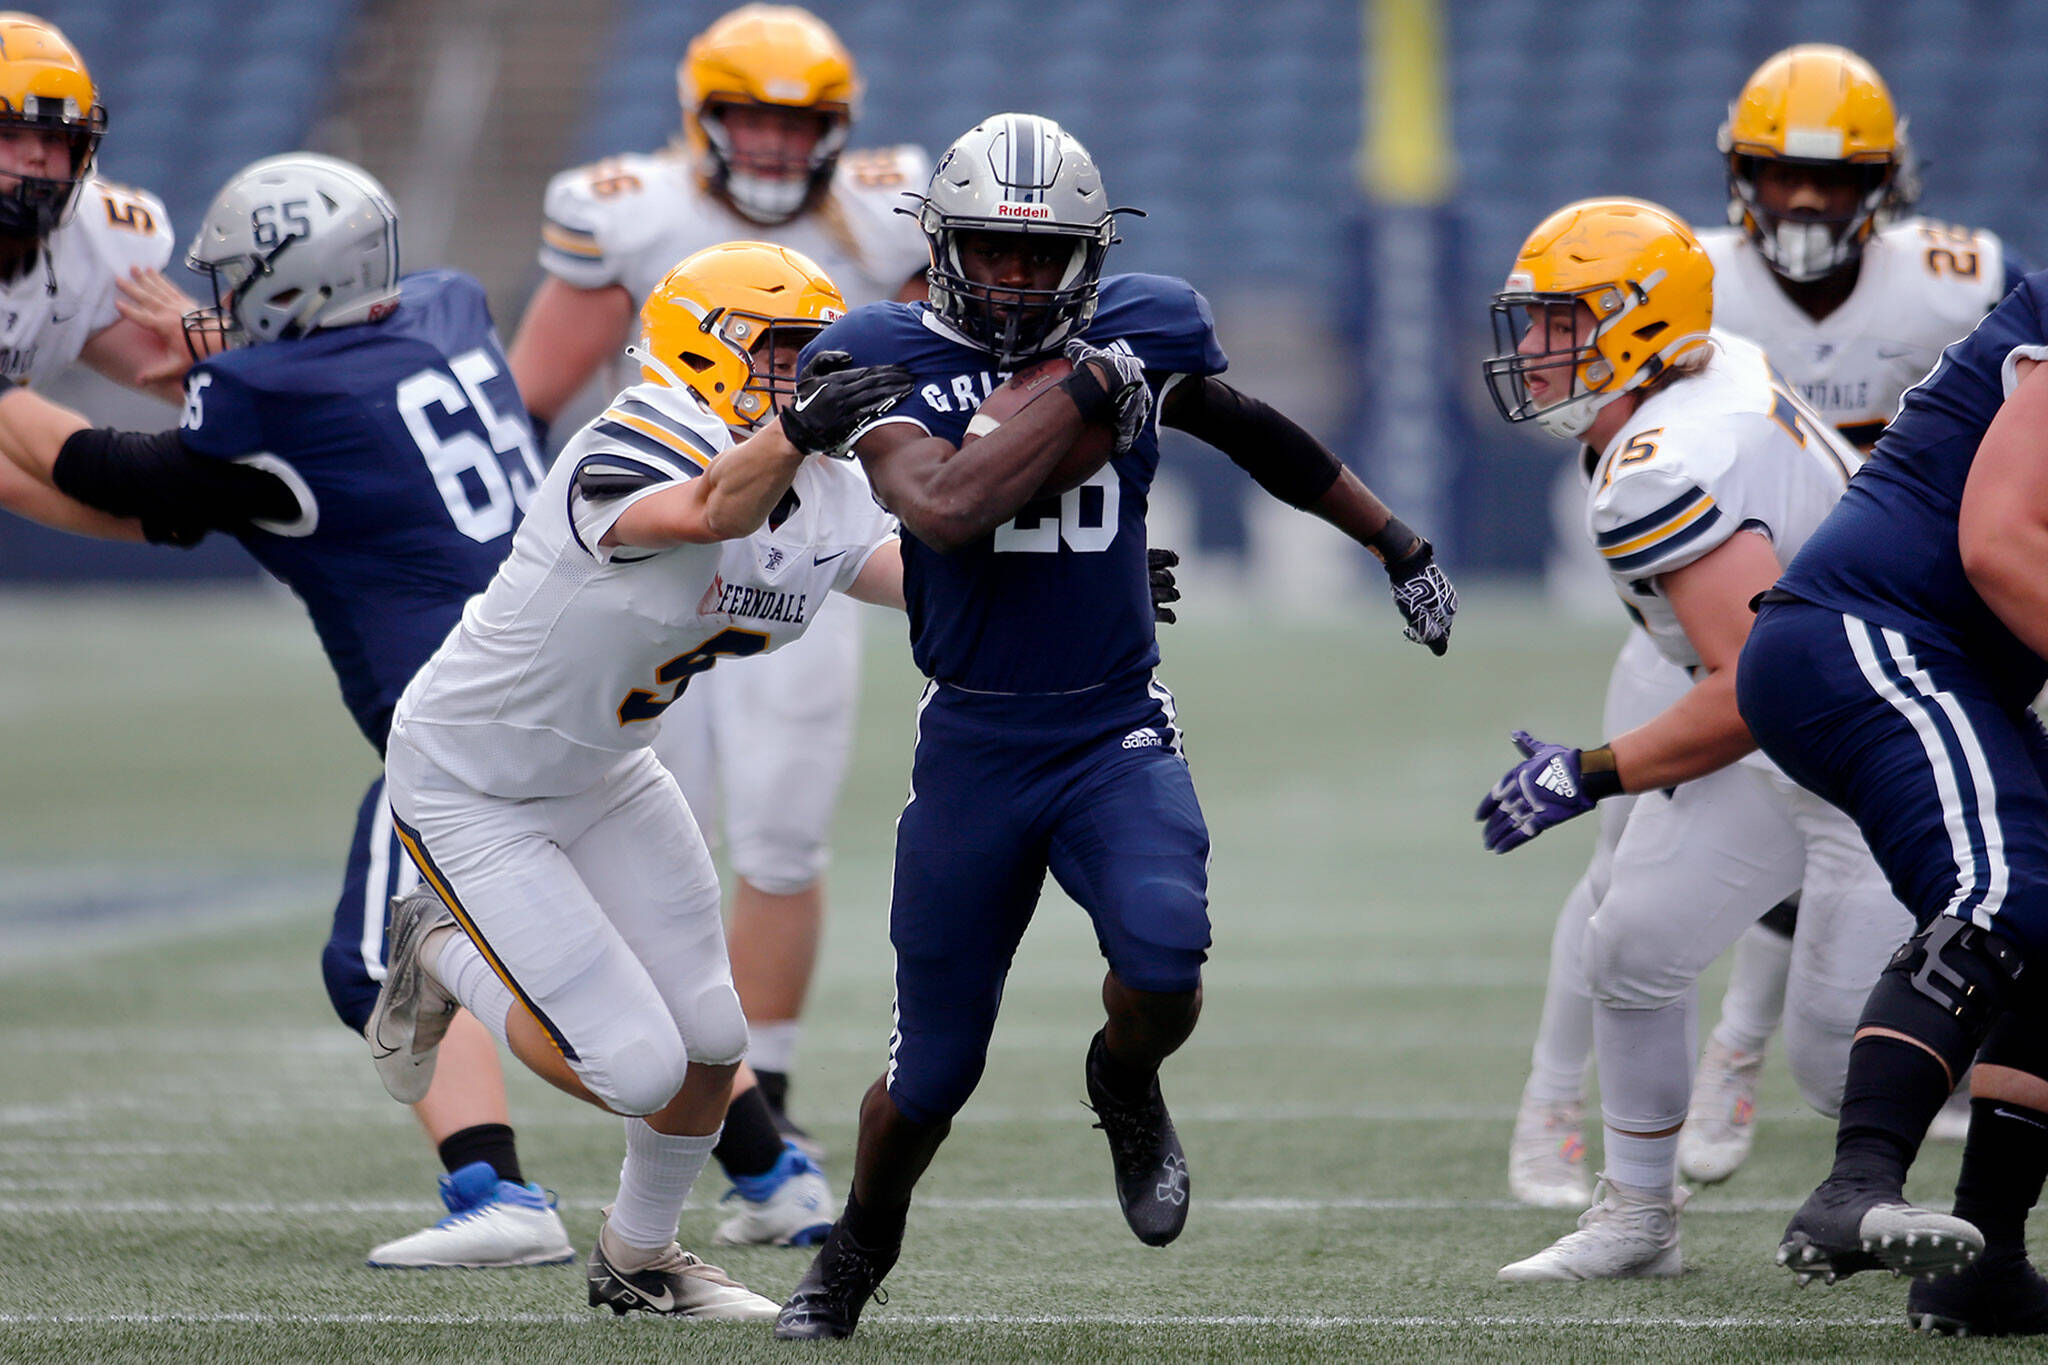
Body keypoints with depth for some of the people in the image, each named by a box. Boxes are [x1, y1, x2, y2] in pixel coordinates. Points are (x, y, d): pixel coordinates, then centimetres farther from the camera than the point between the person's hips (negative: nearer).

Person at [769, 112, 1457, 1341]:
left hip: (1117, 733, 1)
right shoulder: (889, 357, -8)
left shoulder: (1142, 331, 0)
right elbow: (942, 511, -26)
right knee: (935, 1068, 6)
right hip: (974, 745, -1)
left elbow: (1254, 431, 19)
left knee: (1162, 967, -27)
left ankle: (1127, 1090, 10)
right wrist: (1083, 394, -23)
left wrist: (1397, 544, 28)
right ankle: (859, 1250, 36)